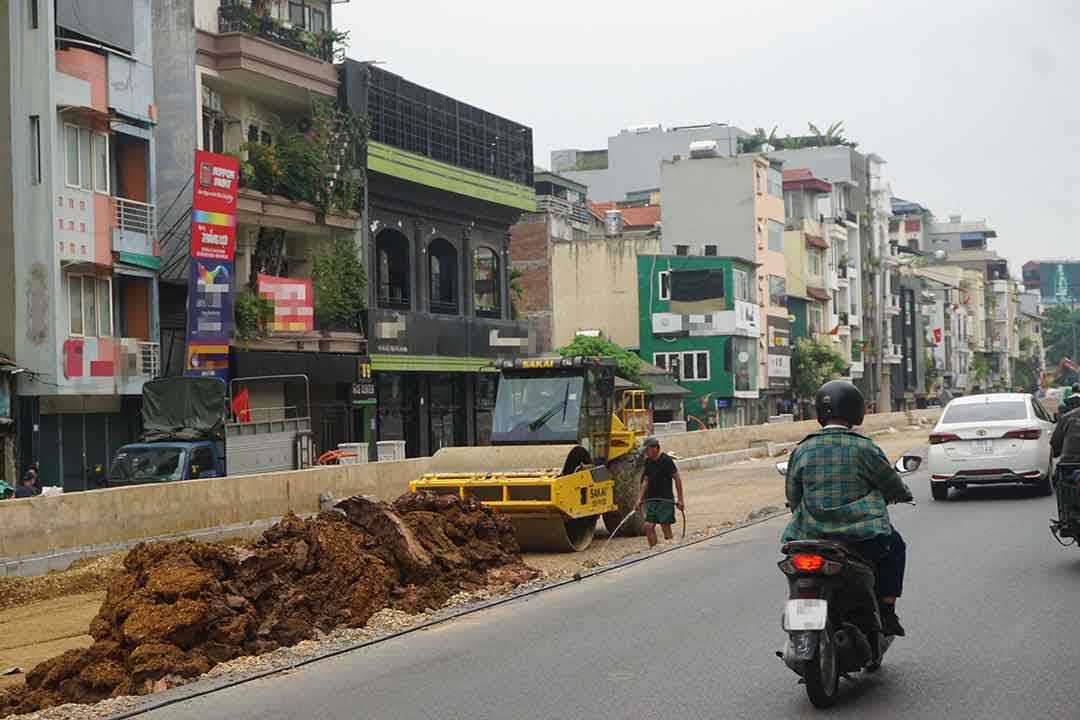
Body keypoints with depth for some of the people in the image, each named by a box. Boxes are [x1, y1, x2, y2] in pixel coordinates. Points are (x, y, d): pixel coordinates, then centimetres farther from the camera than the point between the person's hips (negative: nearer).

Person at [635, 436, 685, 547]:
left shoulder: (666, 460, -11)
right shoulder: (648, 461, 10)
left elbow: (677, 479, -9)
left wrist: (680, 500, -10)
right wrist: (640, 499, 12)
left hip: (665, 500, -7)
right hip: (651, 500, 7)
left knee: (665, 526, -5)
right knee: (648, 526, 0)